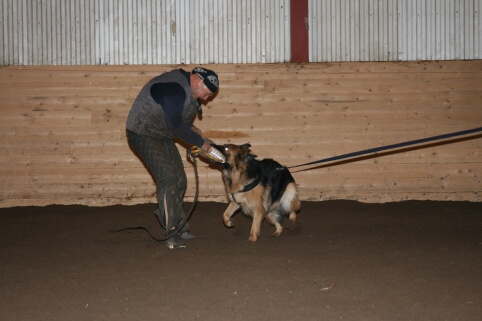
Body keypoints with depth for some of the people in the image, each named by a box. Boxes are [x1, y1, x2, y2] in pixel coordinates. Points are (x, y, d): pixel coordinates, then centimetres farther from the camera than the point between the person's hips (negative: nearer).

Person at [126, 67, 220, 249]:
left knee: (179, 180, 9)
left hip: (163, 136, 11)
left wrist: (190, 128, 3)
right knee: (168, 178, -18)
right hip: (143, 134, -11)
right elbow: (175, 125, -30)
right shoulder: (174, 88, -27)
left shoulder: (187, 88, 7)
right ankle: (172, 233, -17)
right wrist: (199, 142, -20)